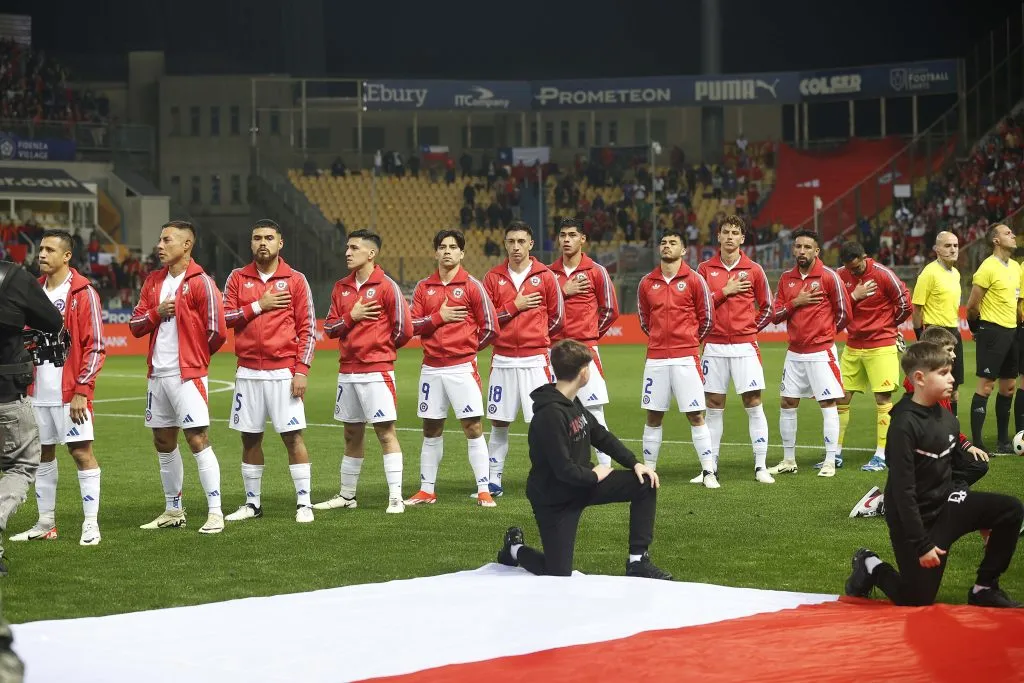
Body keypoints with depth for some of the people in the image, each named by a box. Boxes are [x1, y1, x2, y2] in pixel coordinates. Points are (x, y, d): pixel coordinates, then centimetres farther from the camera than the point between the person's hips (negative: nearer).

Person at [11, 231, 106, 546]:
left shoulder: (83, 294, -7)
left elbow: (95, 346, -9)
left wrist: (81, 390, -14)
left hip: (70, 393, -6)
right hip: (38, 391, 6)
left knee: (81, 452, -6)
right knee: (43, 453, 10)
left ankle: (91, 524, -1)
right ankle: (45, 524, 18)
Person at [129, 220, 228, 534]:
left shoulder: (200, 283, -10)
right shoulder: (154, 282, 12)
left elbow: (216, 331, -11)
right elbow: (135, 325, 11)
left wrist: (195, 355, 4)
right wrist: (156, 313, -8)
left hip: (188, 375, -7)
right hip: (158, 374, 7)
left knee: (198, 440, -10)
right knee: (164, 443, 12)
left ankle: (215, 513, -8)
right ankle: (173, 511, 23)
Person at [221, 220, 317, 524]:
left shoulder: (295, 280, 2)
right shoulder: (238, 278, 9)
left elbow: (307, 329, 0)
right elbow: (224, 317, 1)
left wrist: (301, 370, -8)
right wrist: (258, 306, -10)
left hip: (283, 371, -3)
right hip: (248, 371, 3)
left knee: (292, 436, -5)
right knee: (250, 438, 7)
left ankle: (304, 503, 0)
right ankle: (252, 503, 17)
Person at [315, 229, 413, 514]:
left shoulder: (386, 286, -7)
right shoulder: (341, 287, 12)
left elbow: (403, 330, -7)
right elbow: (329, 328, 10)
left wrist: (380, 347, 7)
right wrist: (351, 316, -7)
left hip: (377, 371, -6)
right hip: (347, 371, 6)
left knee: (385, 431, -7)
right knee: (352, 434, 13)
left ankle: (395, 497, -6)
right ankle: (347, 495, 21)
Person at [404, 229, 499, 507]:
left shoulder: (472, 286, -2)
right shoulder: (424, 288, 9)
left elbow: (490, 327, -1)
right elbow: (412, 325, 3)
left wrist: (467, 347, 6)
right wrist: (439, 317, -9)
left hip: (462, 367, -4)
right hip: (431, 368, 4)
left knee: (473, 427, -7)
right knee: (431, 430, 10)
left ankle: (484, 491, -4)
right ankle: (426, 491, 18)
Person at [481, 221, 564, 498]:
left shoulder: (545, 276, 1)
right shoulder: (493, 277, 5)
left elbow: (557, 318, 8)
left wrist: (536, 337, 10)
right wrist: (514, 307, -8)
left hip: (535, 358, -2)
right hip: (503, 359, 2)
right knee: (498, 422, 8)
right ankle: (493, 480, 15)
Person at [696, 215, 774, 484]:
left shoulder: (753, 270, 4)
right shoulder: (705, 269, 5)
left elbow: (767, 308, 11)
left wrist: (751, 329, 3)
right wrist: (724, 291, -9)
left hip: (744, 345, -1)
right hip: (714, 346, 1)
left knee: (753, 403, -4)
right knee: (713, 405, 4)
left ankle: (761, 467, -2)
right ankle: (711, 466, 10)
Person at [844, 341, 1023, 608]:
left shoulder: (947, 418, 1)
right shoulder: (905, 425, -22)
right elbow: (903, 489, -22)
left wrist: (979, 514, 18)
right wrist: (922, 545, -22)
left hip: (945, 504, 7)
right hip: (917, 517, -7)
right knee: (917, 600, -2)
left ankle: (984, 588, 2)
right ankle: (870, 567, 26)